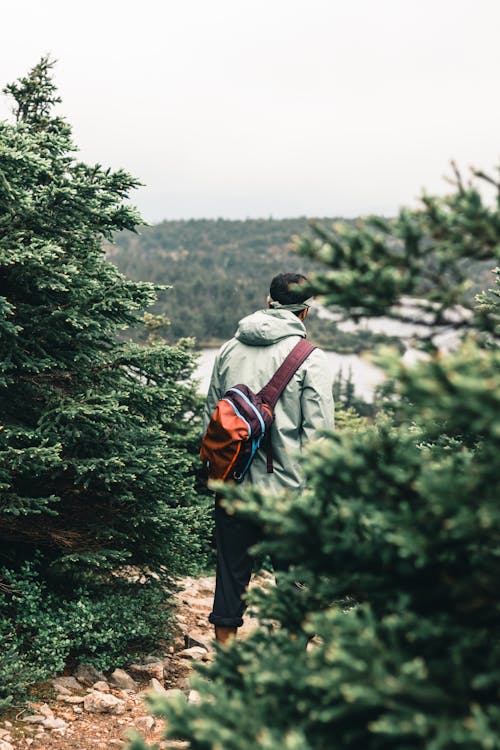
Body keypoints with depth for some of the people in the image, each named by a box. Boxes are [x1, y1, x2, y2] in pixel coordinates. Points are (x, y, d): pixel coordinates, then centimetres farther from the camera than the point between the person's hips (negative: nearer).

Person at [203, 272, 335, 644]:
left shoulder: (229, 349, 8)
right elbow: (319, 433, -11)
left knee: (232, 572, 13)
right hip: (286, 488, -4)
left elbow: (210, 416, 13)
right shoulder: (311, 359, -7)